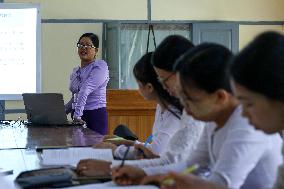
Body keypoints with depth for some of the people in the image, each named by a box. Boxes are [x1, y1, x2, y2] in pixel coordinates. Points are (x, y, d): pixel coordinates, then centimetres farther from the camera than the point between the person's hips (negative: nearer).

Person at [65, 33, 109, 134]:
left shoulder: (100, 66, -7)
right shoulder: (75, 72, 16)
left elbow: (86, 90, -19)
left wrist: (77, 114, -30)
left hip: (95, 116, -6)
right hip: (77, 118, 6)